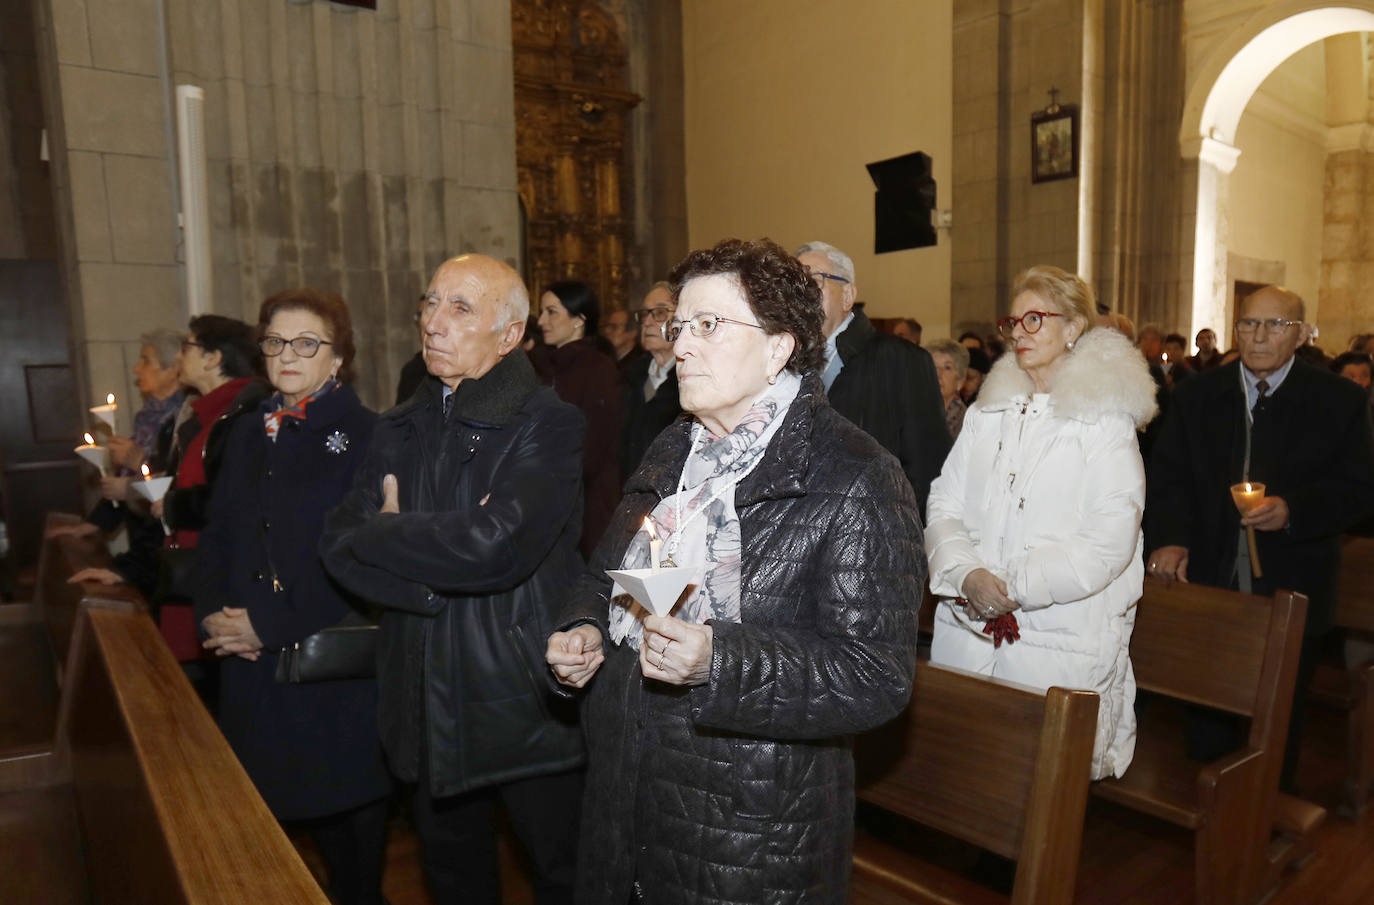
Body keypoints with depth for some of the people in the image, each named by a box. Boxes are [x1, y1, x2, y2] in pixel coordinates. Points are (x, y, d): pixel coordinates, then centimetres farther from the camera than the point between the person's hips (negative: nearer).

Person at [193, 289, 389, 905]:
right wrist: (212, 613, -3)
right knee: (285, 795, 15)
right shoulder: (248, 436, 11)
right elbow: (216, 536, 13)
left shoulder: (367, 437, -10)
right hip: (255, 667, 6)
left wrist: (273, 623, -16)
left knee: (350, 794, 9)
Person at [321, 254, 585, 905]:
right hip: (427, 705, 6)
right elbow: (339, 546, -2)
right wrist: (434, 572, -19)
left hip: (525, 705, -5)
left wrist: (380, 531, -12)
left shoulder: (549, 426, -14)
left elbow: (493, 545, -28)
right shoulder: (399, 431, 7)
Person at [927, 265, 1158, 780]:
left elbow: (1109, 544, -11)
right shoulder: (987, 413, 12)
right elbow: (943, 505, 6)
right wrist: (968, 575, -11)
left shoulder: (1105, 422, -3)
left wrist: (1015, 586, -15)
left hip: (1058, 646, -4)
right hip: (967, 633, 4)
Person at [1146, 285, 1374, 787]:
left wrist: (1293, 510, -22)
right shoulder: (1198, 395, 5)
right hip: (1209, 585, 2)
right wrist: (1170, 538, -16)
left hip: (1291, 594, -1)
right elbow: (1169, 475, 0)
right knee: (1207, 724, 12)